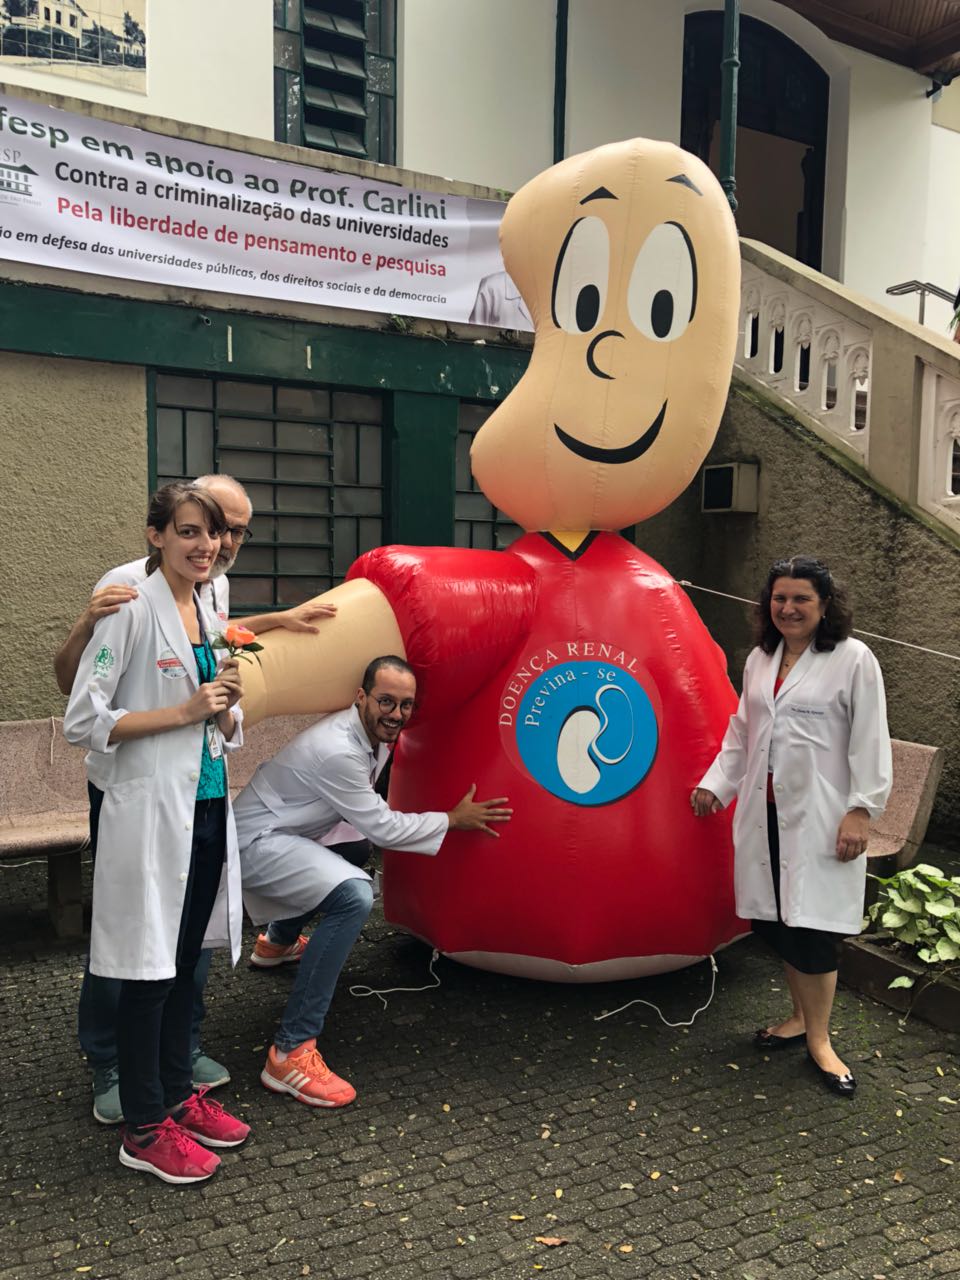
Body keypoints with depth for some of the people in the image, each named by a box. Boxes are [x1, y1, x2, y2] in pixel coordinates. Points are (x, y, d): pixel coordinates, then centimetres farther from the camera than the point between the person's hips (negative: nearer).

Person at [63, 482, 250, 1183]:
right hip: (152, 814, -7)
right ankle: (144, 1129, 19)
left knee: (186, 961, 17)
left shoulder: (208, 613, 11)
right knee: (150, 968, 3)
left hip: (208, 809, 7)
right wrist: (184, 712, -16)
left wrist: (225, 703, -4)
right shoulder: (133, 610, -11)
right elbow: (83, 720, -14)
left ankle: (179, 1094, 33)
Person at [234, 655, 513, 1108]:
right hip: (255, 841, -10)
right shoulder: (338, 750, -28)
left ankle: (278, 941, 48)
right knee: (354, 896, -29)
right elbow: (383, 828, -19)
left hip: (284, 831, 10)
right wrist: (453, 820, -10)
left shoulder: (374, 735, 0)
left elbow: (368, 812, 18)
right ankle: (290, 1053, -25)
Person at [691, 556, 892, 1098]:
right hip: (767, 811, 6)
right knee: (776, 919, 11)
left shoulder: (853, 660, -7)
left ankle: (819, 1038, 17)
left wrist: (861, 811, -14)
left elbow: (869, 744, -9)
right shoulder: (759, 660, 11)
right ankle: (802, 1017, 31)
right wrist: (715, 785, 10)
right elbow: (741, 733, 17)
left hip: (820, 818, -5)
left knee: (811, 925, -2)